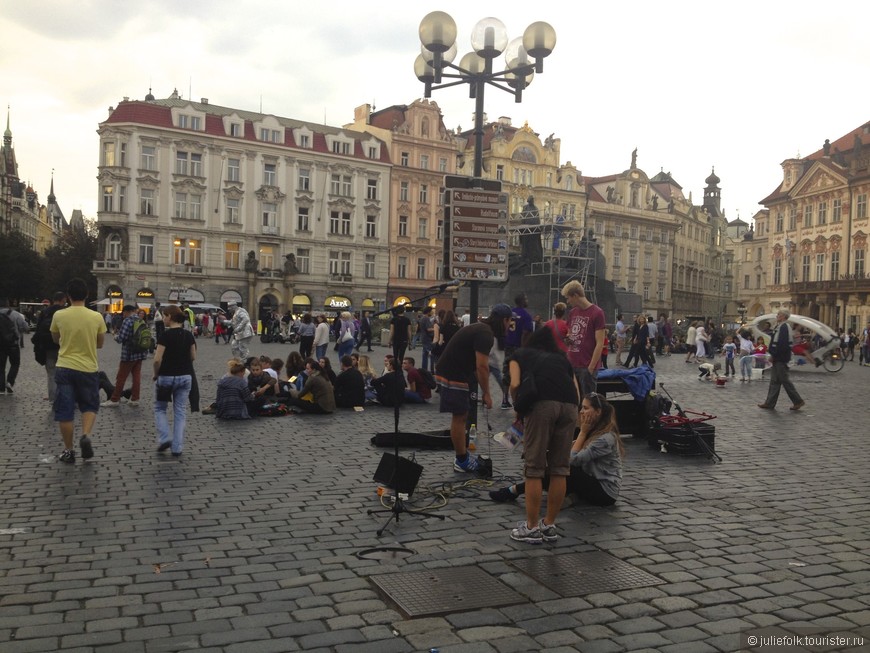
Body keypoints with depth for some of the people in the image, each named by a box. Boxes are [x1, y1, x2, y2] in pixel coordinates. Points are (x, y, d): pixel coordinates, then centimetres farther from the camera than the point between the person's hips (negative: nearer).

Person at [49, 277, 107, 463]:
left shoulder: (59, 316, -4)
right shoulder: (96, 317, -6)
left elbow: (56, 339, 14)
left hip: (64, 368, 0)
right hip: (88, 369, 0)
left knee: (65, 411, 7)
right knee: (90, 406, 17)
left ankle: (68, 451, 12)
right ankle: (86, 436, -8)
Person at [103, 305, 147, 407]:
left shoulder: (127, 321, -14)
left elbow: (121, 338, -19)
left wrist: (115, 337, 4)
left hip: (129, 354, -7)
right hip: (140, 353, 7)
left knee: (121, 378, 2)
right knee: (136, 377, 10)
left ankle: (114, 400, 9)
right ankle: (135, 399, 12)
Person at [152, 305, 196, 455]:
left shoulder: (166, 335, -15)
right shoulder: (188, 335, 2)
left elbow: (157, 359, -17)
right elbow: (193, 357, 9)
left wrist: (156, 374, -2)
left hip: (166, 376, -4)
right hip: (185, 376, 4)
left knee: (159, 408, 16)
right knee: (180, 411, 9)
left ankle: (164, 438, 2)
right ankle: (177, 447, 8)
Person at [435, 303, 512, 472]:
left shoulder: (479, 328, 18)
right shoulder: (485, 334, -15)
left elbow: (476, 365, 22)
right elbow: (482, 367, -20)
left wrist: (483, 391, 22)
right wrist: (487, 394, -11)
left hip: (447, 374, 11)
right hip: (453, 377, -11)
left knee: (461, 416, 16)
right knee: (459, 417, -2)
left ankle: (462, 457, 24)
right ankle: (463, 462, 6)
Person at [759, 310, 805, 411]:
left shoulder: (784, 327, -17)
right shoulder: (780, 327, 14)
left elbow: (782, 344, -24)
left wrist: (773, 355, -18)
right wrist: (772, 354, 13)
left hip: (781, 359, -10)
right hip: (778, 359, 10)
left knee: (785, 381, -2)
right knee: (774, 381, 10)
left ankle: (798, 401, 7)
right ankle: (770, 403, 13)